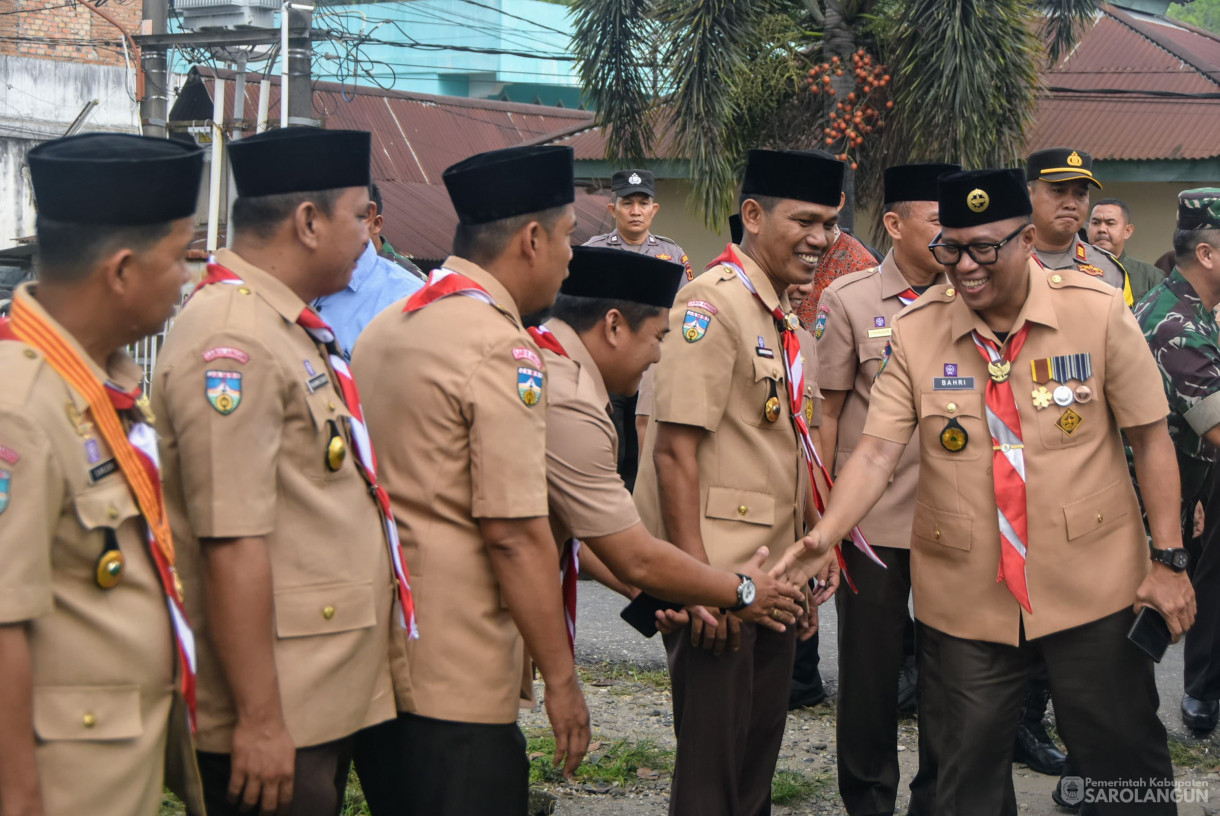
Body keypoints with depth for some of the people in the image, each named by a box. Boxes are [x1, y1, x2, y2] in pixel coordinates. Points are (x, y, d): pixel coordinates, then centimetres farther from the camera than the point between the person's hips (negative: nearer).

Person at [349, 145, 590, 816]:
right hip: (453, 681, -9)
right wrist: (560, 678, -13)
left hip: (375, 658, 9)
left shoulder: (386, 327, 12)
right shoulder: (499, 347, -15)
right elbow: (515, 533, -19)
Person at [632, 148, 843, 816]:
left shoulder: (783, 316, 14)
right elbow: (674, 448, -19)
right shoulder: (712, 303, -14)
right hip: (717, 576, -9)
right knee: (712, 762, -2)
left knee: (761, 746, 16)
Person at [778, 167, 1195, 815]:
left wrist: (1167, 559, -4)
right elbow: (876, 451, -9)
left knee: (1125, 761, 10)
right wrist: (823, 536, -25)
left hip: (1093, 587, -1)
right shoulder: (916, 330, -4)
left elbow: (1150, 438, -2)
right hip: (965, 598, 1)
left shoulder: (1098, 311, -7)